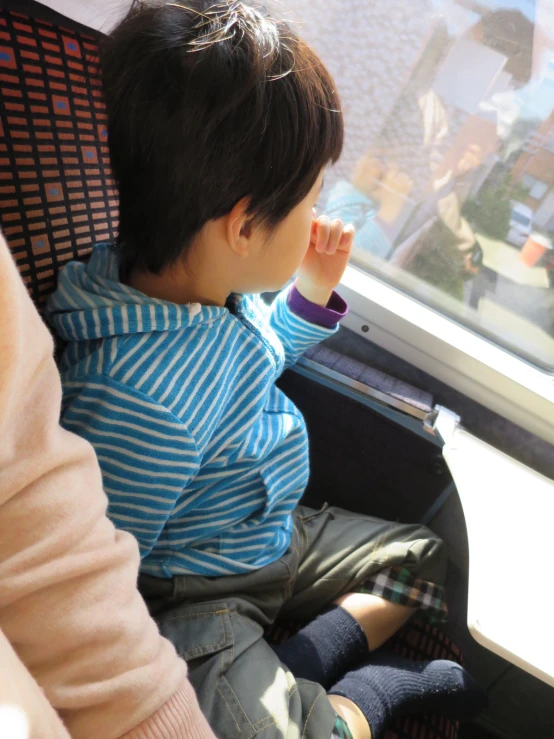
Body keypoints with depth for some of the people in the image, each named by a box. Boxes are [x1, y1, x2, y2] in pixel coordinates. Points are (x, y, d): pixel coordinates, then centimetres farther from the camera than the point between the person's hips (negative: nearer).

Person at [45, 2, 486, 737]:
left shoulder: (215, 291, -7)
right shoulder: (143, 397, -37)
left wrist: (311, 295, 2)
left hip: (275, 533, 8)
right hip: (197, 596, -8)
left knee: (423, 554, 16)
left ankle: (302, 663, 3)